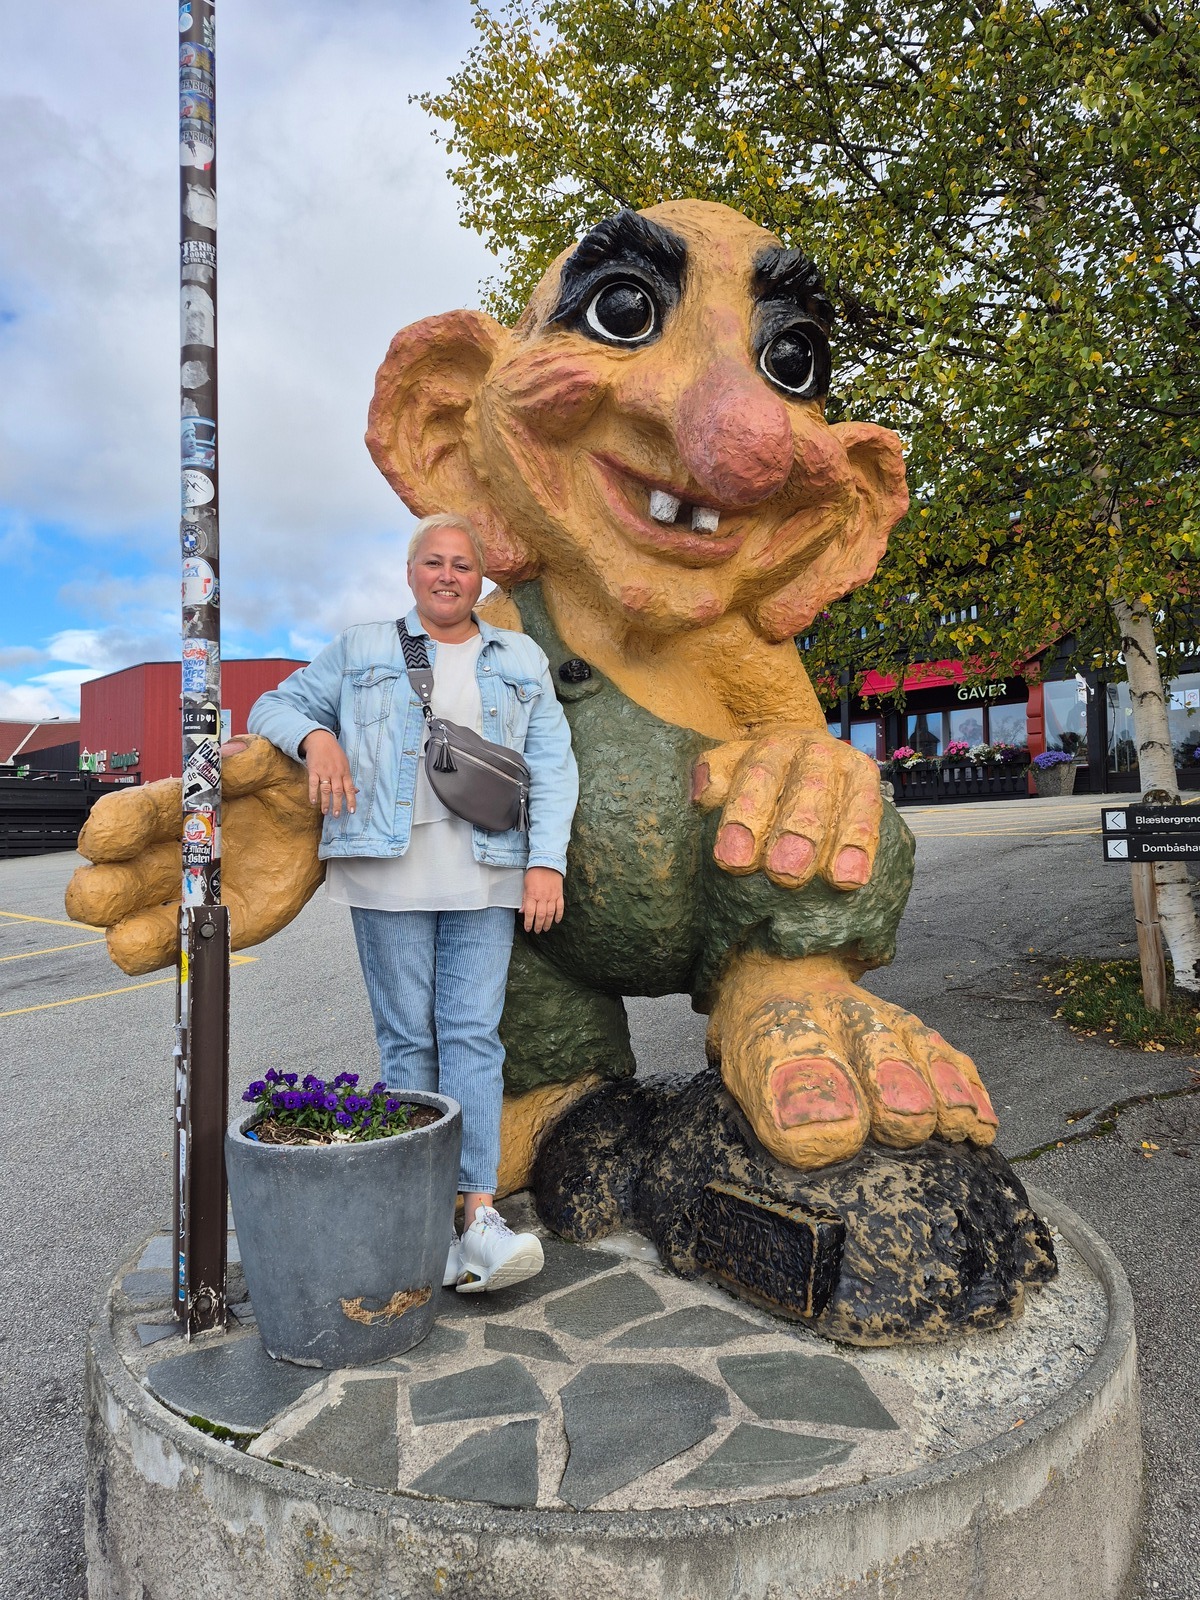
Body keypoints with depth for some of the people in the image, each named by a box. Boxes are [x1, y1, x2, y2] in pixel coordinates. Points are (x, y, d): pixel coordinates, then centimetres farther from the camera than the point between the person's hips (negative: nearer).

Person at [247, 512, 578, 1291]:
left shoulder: (521, 661, 14)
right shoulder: (361, 651, 12)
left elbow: (553, 766, 8)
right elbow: (275, 707, 14)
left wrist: (547, 862, -4)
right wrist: (315, 735, -9)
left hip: (483, 875, 1)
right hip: (389, 870, -1)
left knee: (473, 1034, -4)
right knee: (408, 1039, 1)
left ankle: (481, 1217, -4)